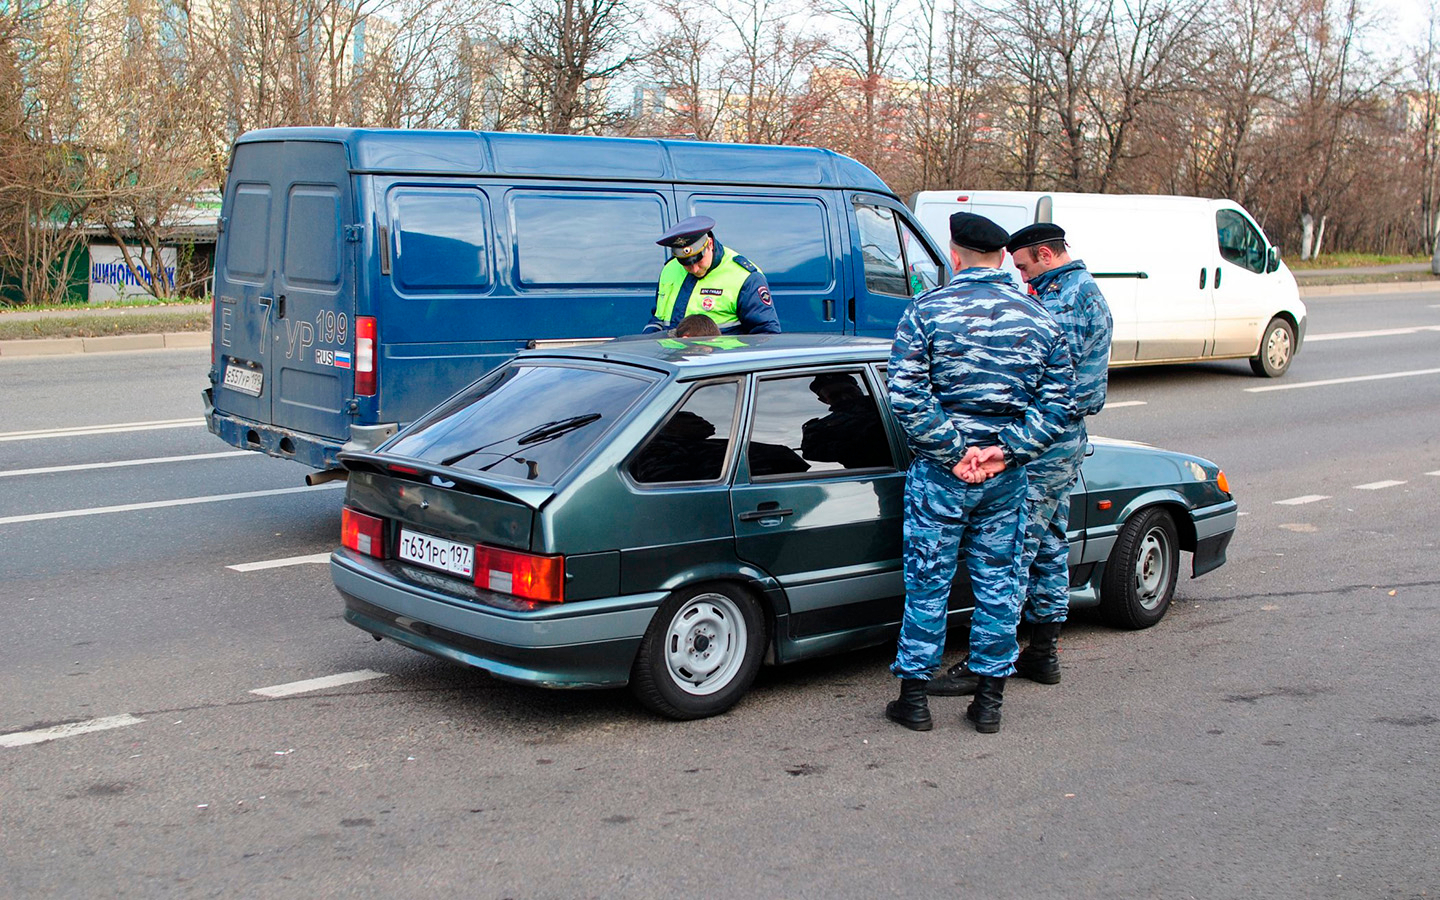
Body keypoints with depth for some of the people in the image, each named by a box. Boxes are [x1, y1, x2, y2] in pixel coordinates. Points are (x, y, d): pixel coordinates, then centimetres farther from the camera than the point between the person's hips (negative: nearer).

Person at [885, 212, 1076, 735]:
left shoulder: (925, 311, -8)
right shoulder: (1038, 319, 3)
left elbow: (907, 399, -16)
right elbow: (1058, 404, 1)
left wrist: (954, 451, -12)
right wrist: (1006, 450, -6)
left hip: (940, 474, -3)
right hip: (1007, 476, 3)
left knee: (928, 583, 7)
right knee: (998, 583, 12)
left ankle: (914, 697, 15)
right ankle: (990, 700, 18)